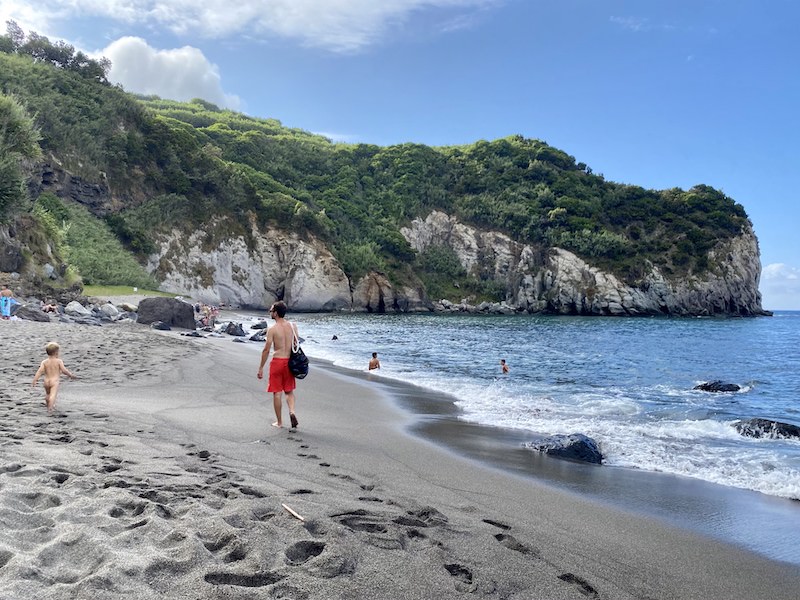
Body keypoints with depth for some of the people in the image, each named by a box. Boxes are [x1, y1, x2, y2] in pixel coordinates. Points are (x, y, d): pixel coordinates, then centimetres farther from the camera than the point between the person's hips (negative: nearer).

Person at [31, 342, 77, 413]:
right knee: (53, 395, -14)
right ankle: (50, 408, -31)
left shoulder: (44, 362, 1)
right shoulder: (59, 361, -7)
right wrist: (71, 375, 6)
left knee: (48, 394, 26)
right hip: (55, 381, -5)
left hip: (46, 381, 5)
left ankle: (49, 406, 44)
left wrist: (34, 381, -5)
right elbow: (64, 370, -9)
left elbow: (39, 372, -6)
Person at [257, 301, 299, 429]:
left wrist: (261, 368, -4)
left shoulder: (272, 329, -12)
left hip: (277, 362, -4)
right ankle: (292, 412, -6)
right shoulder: (293, 326, 1)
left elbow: (266, 350, -11)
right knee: (289, 391, 18)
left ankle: (279, 422, 14)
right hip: (290, 362, 4)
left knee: (277, 393, 7)